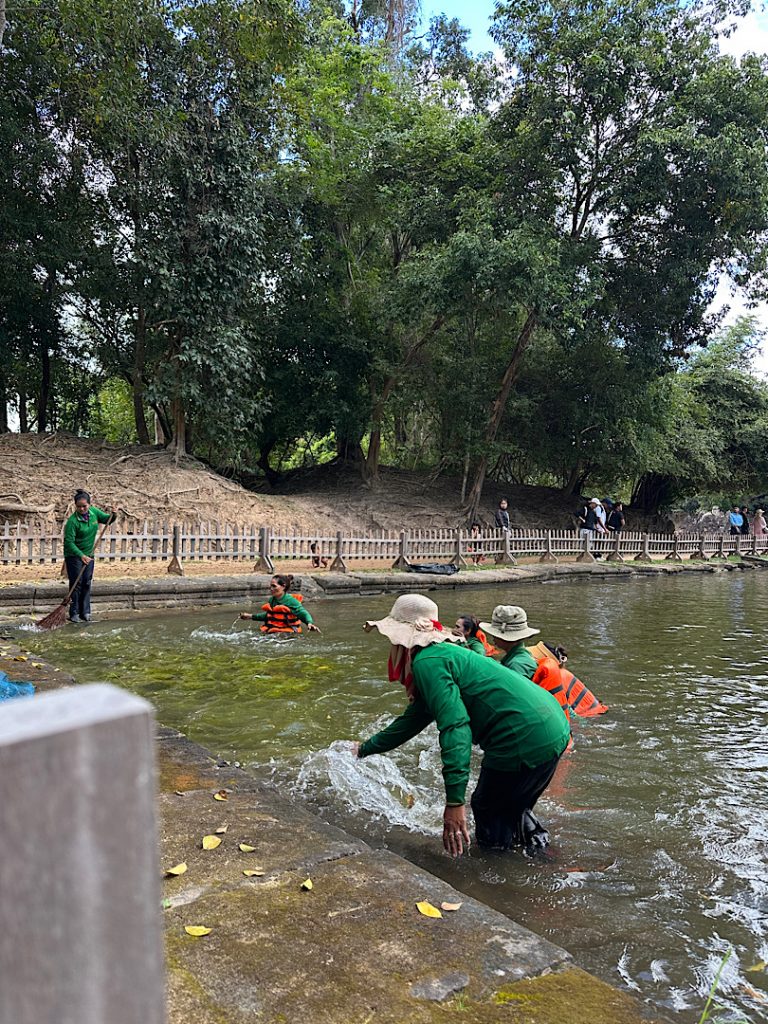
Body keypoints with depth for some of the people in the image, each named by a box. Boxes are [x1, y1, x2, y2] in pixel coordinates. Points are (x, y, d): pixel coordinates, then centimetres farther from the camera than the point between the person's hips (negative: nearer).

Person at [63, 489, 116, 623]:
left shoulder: (94, 512, -6)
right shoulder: (72, 521, -22)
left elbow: (107, 520, 10)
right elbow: (69, 542, -24)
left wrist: (112, 515, -12)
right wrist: (81, 555, -34)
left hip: (88, 554, 6)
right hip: (73, 555, -6)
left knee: (87, 583, 8)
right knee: (76, 583, -4)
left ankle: (85, 612, 16)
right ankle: (74, 613, 4)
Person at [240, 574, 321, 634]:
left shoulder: (291, 601, -10)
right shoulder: (271, 600, 14)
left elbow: (303, 613, -16)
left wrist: (309, 623, -38)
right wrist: (251, 616, 33)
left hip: (286, 634, -6)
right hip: (271, 632, 6)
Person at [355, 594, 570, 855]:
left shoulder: (427, 662, -11)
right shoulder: (445, 652, 21)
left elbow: (455, 727, -23)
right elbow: (411, 721, 31)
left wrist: (455, 801, -25)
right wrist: (365, 749, 40)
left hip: (526, 741, -10)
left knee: (493, 836, 10)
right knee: (512, 812, 28)